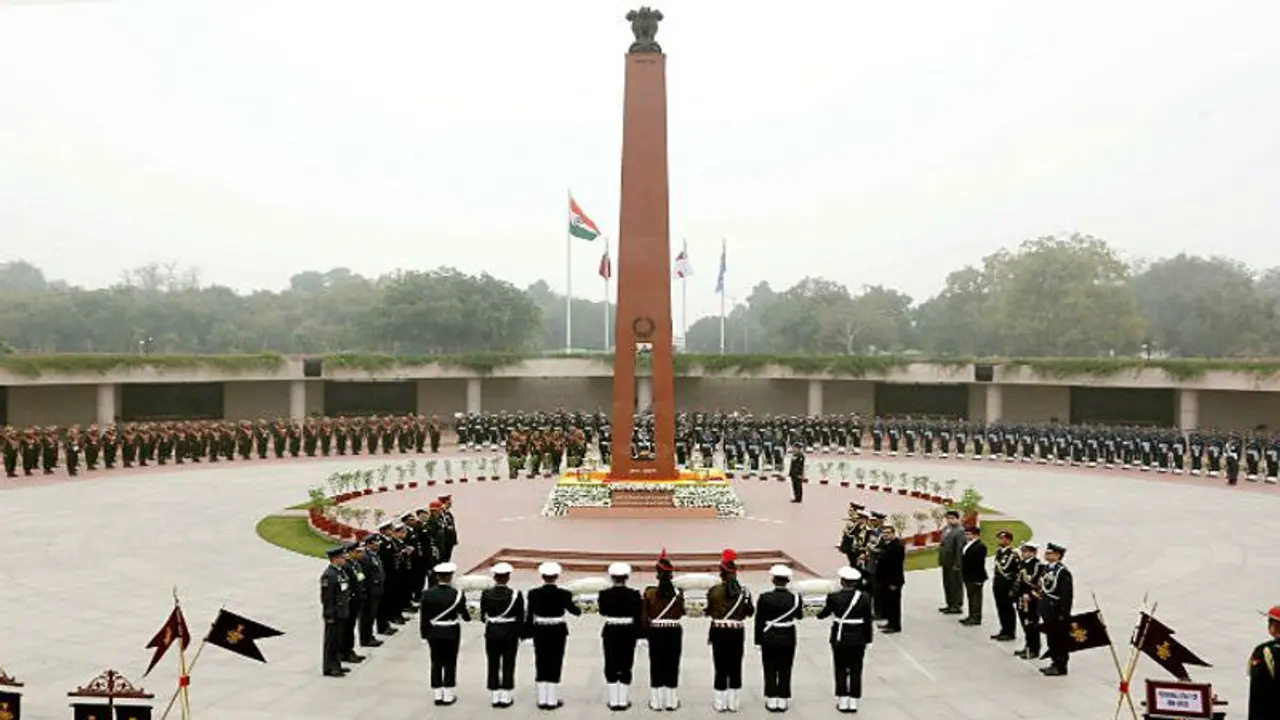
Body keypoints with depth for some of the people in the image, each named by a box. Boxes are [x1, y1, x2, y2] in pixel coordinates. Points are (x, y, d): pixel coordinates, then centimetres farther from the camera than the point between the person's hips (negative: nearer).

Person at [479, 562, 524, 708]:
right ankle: (506, 698, 13)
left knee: (493, 666, 12)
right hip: (510, 634, -1)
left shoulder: (486, 594, -9)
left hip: (492, 634, 1)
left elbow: (483, 616, -1)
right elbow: (520, 618, -8)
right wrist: (518, 634, 7)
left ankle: (494, 697, 17)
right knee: (508, 666, 9)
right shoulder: (516, 595, -14)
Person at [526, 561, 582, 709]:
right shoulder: (564, 594, -11)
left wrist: (529, 633, 7)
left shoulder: (534, 593, -8)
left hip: (540, 632, 2)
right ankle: (552, 700, 10)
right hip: (558, 632, -2)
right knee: (555, 664, 7)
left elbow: (529, 615, -4)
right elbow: (574, 610, 4)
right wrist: (579, 608, 27)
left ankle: (542, 700, 15)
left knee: (541, 665, 11)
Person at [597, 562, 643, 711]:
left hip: (610, 632, 0)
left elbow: (602, 612, 4)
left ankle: (614, 701, 11)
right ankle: (623, 701, 11)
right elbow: (638, 617, -5)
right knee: (626, 667, 8)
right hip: (628, 633, 0)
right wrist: (638, 633, 7)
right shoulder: (634, 594, -9)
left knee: (611, 667, 9)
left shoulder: (604, 593, -9)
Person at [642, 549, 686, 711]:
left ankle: (657, 701, 12)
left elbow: (645, 615, -3)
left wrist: (646, 632, 9)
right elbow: (681, 614, 2)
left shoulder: (650, 591, -9)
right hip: (674, 632, 1)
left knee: (656, 665, 7)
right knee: (672, 665, 8)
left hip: (656, 632, 0)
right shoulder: (678, 592, -7)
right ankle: (671, 701, 14)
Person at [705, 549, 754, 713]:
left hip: (719, 632, -1)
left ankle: (720, 703, 11)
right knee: (736, 668, 10)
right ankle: (734, 703, 15)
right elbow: (750, 612, 5)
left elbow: (709, 612, 0)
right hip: (737, 633, 1)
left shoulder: (714, 591, -9)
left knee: (721, 668, 6)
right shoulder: (744, 591, -4)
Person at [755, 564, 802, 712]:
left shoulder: (765, 598, -13)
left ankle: (771, 701, 13)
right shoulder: (795, 598, -10)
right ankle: (783, 701, 14)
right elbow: (799, 616, 7)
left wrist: (758, 640, 2)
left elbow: (759, 621, -7)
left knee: (770, 671, 10)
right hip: (788, 639, 1)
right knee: (785, 671, 10)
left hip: (769, 639, -1)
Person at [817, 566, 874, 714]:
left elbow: (822, 614, 2)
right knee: (856, 671, 9)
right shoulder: (864, 598, -9)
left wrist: (819, 612, 25)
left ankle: (842, 701, 14)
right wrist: (867, 640, 6)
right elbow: (868, 621, -4)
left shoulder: (834, 597, -11)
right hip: (858, 640, 1)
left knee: (841, 670, 11)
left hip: (839, 639, -1)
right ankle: (853, 702, 12)